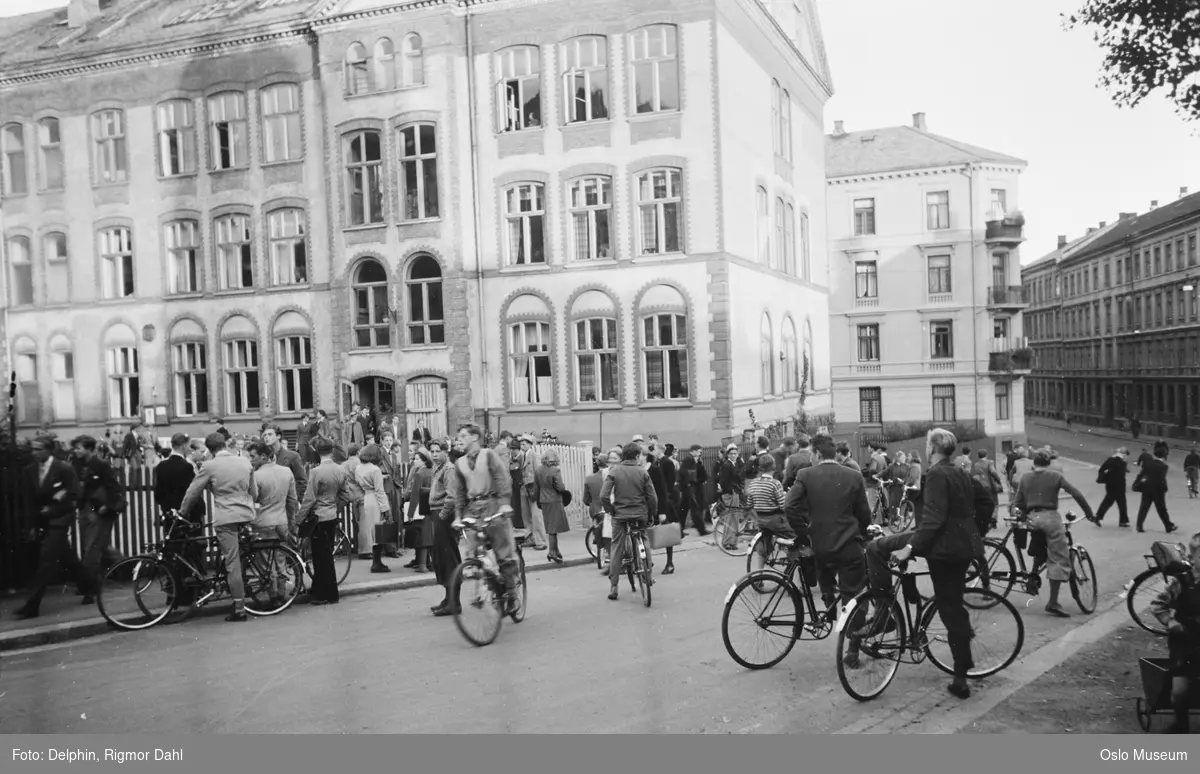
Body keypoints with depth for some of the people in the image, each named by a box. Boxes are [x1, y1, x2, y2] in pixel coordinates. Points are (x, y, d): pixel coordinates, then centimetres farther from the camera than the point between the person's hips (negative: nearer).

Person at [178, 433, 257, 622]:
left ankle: (239, 609, 0)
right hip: (246, 515, 4)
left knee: (232, 563, -2)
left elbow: (193, 493, 3)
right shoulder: (245, 462, 6)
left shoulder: (209, 466, -6)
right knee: (238, 559, 22)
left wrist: (182, 513, 19)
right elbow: (254, 492, 14)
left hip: (225, 518, -4)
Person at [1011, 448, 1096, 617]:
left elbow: (1017, 504, 10)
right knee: (1059, 560, 1)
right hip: (1050, 518, -4)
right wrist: (1089, 513, 4)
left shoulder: (1025, 478, 11)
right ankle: (1053, 603, -4)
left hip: (1033, 519, 4)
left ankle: (1034, 572, 19)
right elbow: (1076, 494, -4)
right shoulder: (1055, 476, 2)